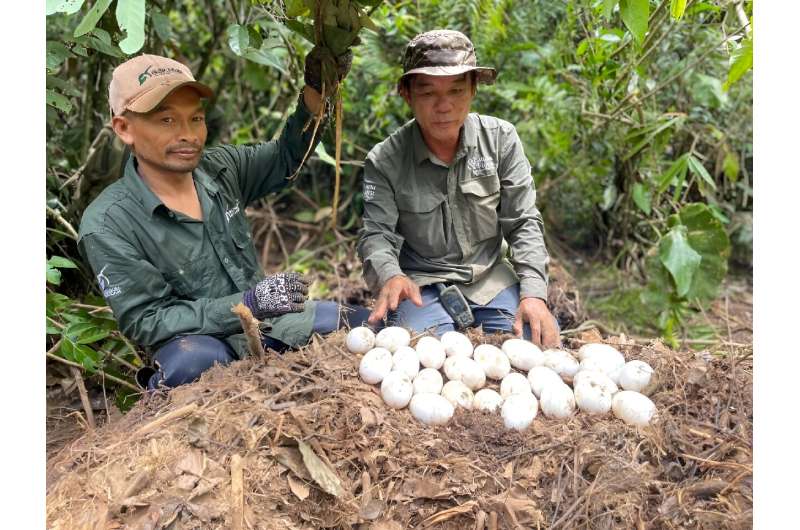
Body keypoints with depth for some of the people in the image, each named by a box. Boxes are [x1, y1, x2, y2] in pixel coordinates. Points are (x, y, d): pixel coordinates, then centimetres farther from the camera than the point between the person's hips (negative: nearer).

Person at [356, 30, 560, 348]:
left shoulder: (501, 139, -4)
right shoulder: (384, 161, -9)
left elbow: (524, 223, -3)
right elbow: (376, 233, -13)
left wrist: (534, 293, -17)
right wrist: (390, 276, -38)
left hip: (492, 276, 3)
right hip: (422, 282, -2)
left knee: (544, 343, -16)